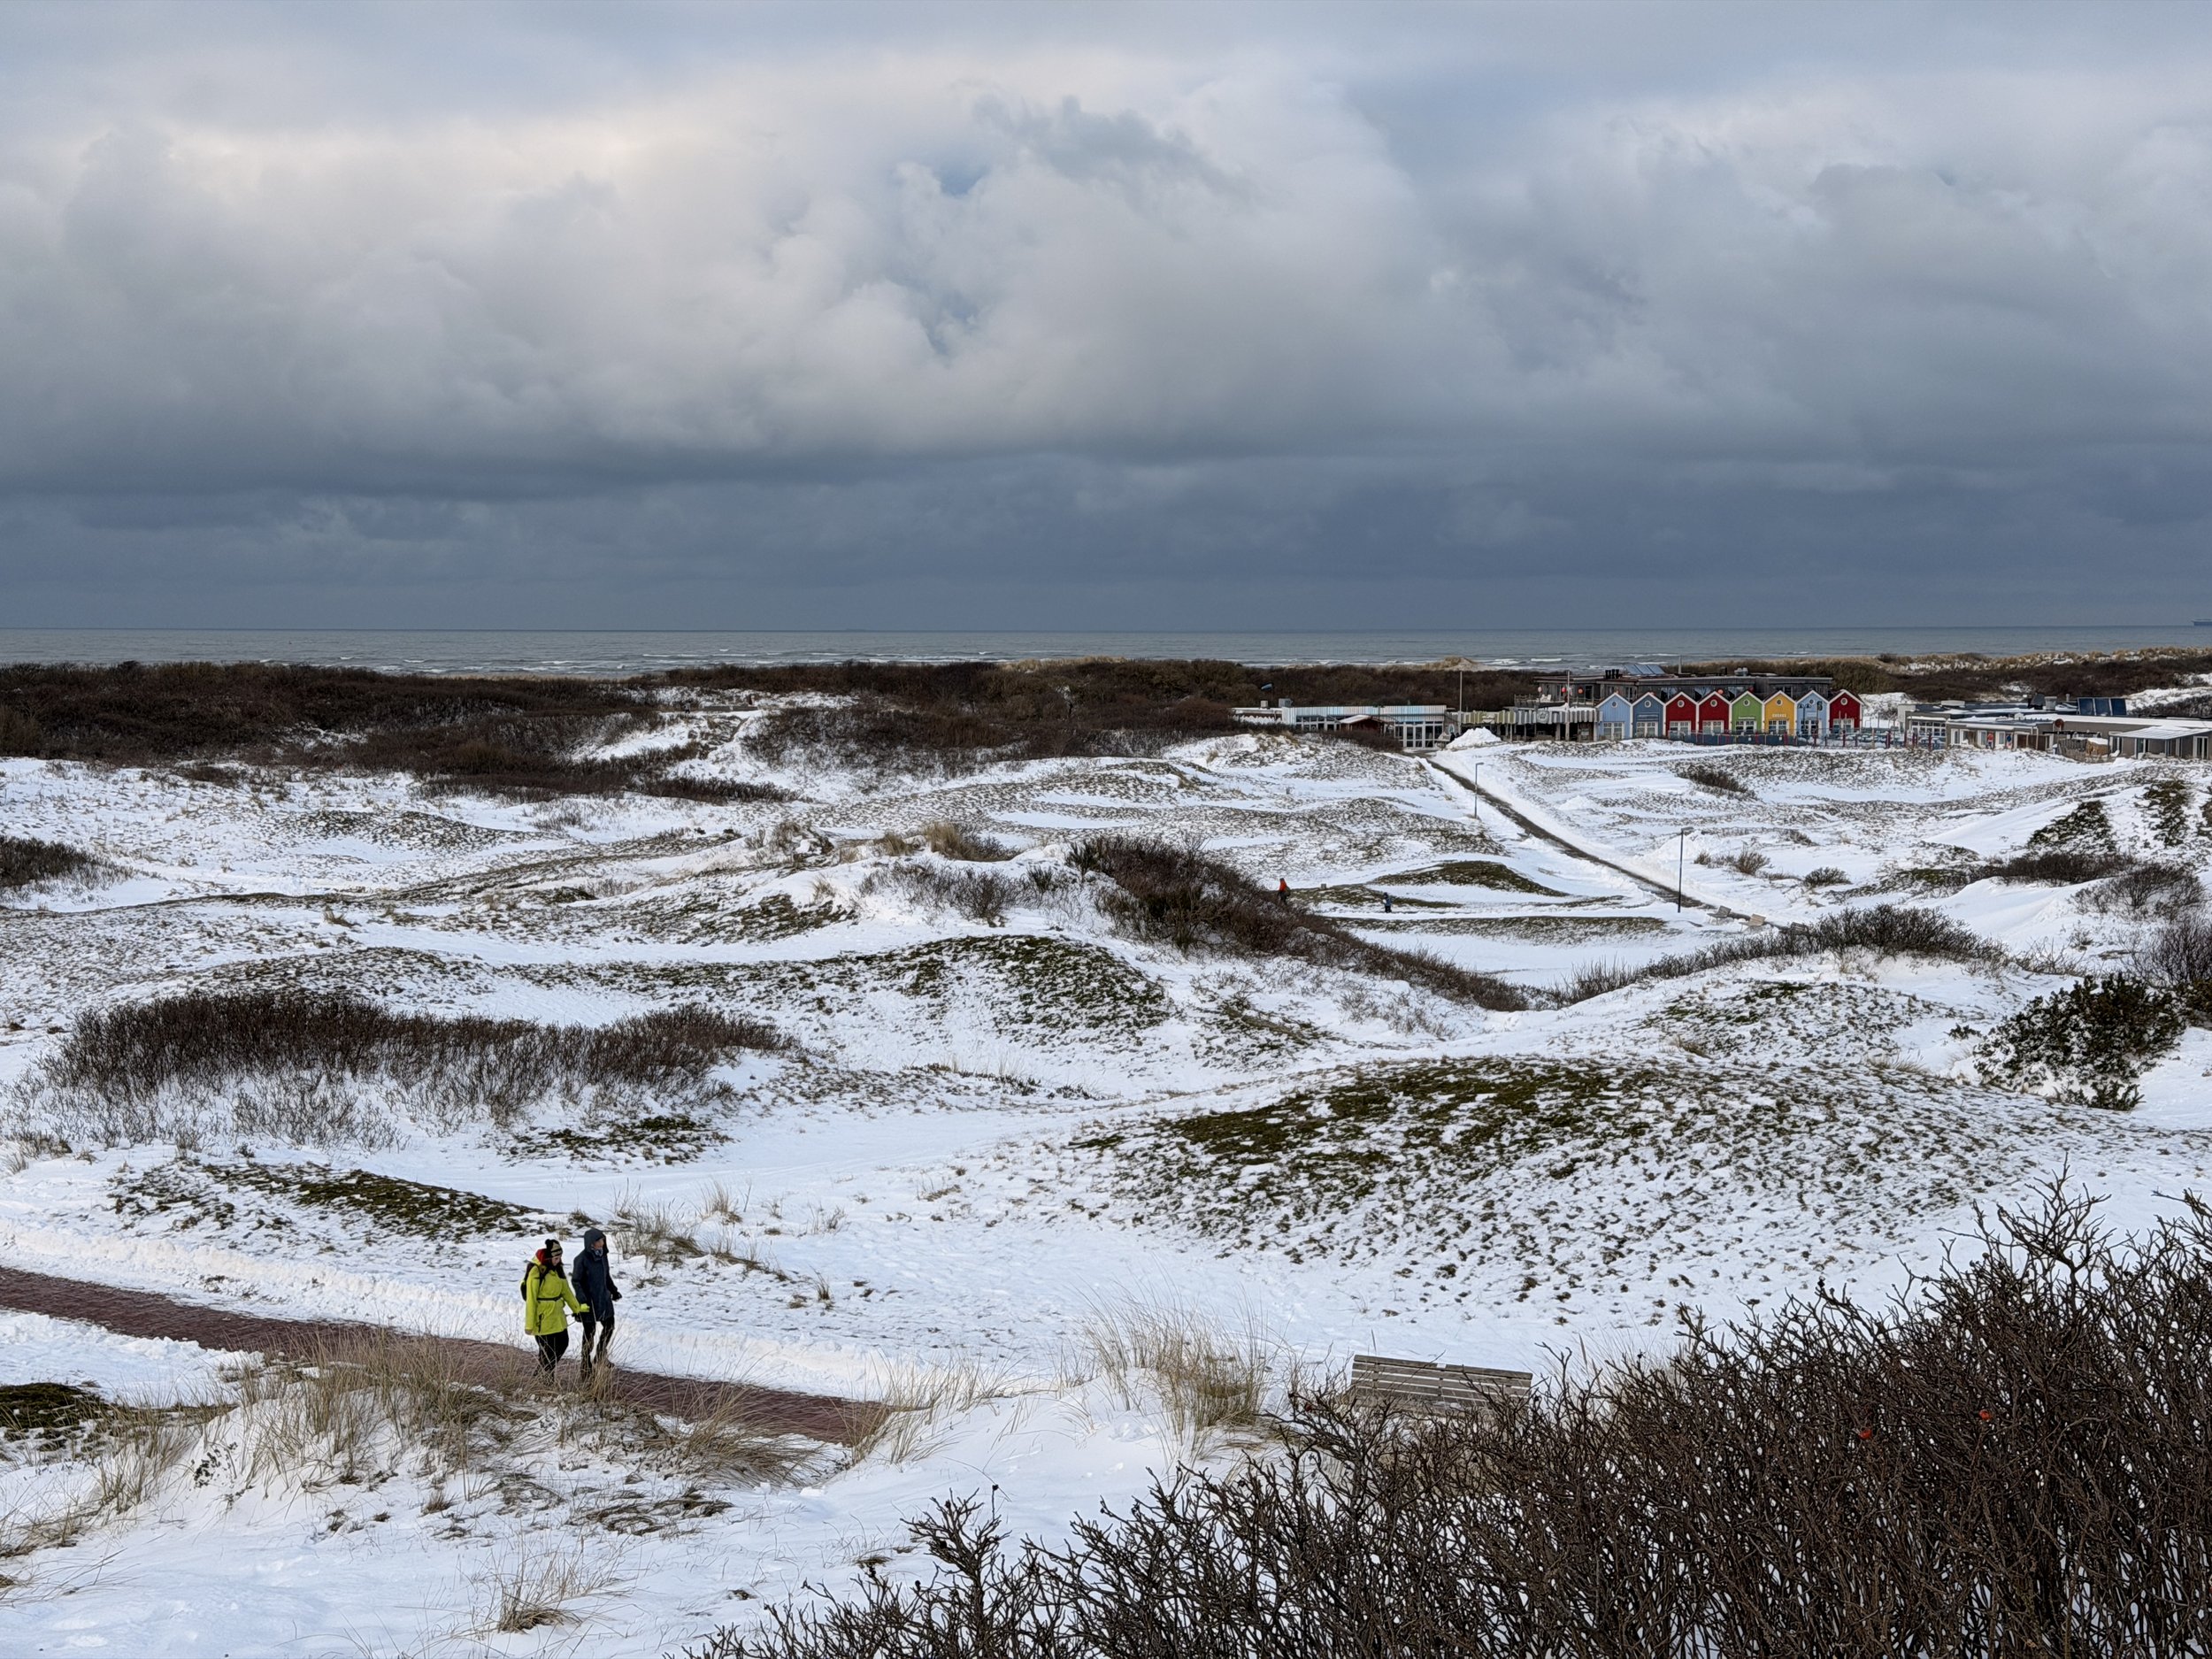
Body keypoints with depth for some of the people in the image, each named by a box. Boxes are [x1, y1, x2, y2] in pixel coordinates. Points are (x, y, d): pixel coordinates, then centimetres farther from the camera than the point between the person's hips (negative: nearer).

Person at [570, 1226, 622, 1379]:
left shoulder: (602, 1255, 1)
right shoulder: (581, 1259, -20)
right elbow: (575, 1281, -17)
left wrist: (614, 1290, 20)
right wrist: (582, 1300, -25)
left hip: (604, 1299, 7)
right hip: (589, 1302, -7)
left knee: (609, 1327, 17)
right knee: (589, 1333, 2)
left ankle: (600, 1357, 38)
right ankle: (587, 1371, 12)